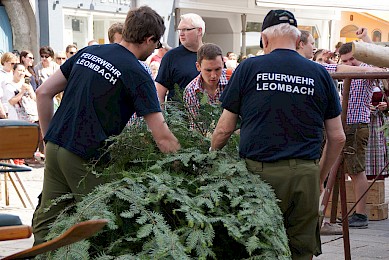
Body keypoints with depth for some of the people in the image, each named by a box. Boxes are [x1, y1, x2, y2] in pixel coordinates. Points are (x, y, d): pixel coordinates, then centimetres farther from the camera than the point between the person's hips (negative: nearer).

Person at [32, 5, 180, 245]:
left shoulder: (87, 52, 10)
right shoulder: (137, 74, -8)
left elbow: (43, 93, 13)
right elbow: (162, 137, -13)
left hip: (55, 146, 6)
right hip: (87, 158, -6)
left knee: (46, 222, 10)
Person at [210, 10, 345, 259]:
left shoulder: (249, 68, 2)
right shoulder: (320, 74, 8)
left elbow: (225, 129, 5)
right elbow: (337, 137, 10)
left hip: (259, 171, -1)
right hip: (305, 173, 1)